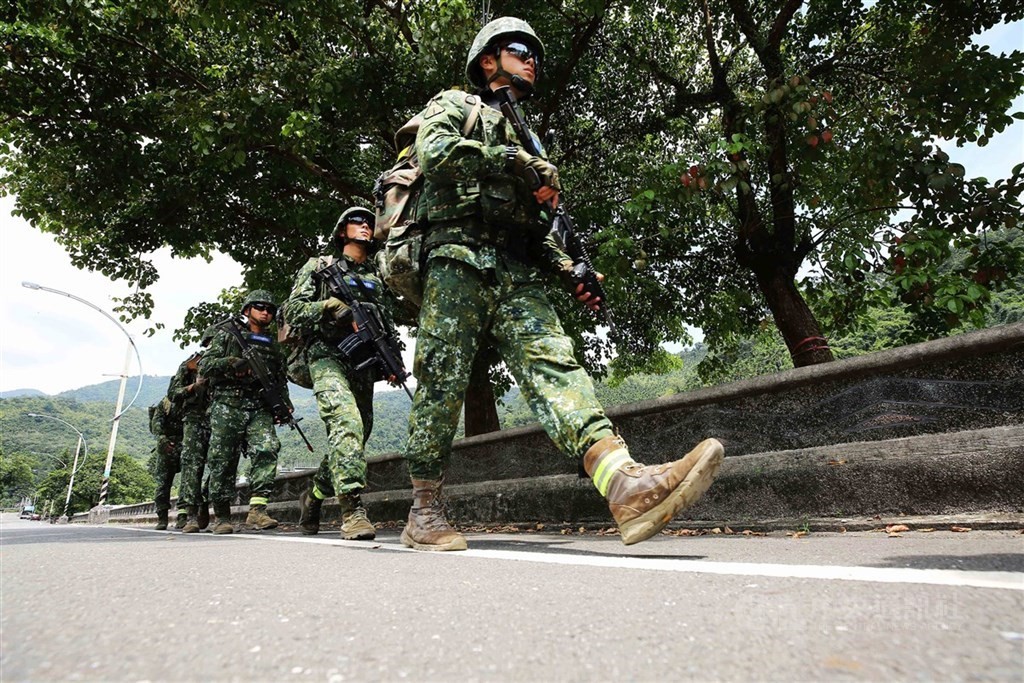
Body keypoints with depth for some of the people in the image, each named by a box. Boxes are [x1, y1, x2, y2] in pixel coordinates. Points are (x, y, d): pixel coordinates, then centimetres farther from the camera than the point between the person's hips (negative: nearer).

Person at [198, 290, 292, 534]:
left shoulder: (273, 345, 21)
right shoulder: (227, 333, 10)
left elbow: (281, 380, 24)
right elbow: (204, 366, 2)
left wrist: (285, 403, 7)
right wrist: (232, 362, -16)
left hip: (260, 409, 3)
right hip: (228, 405, -2)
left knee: (267, 449, -21)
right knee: (222, 460, -1)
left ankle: (257, 509, -23)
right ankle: (222, 517, 12)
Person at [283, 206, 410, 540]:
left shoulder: (379, 275, 20)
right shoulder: (319, 266, 9)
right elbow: (291, 311, 3)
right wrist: (328, 306, -14)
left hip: (364, 364, 5)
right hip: (328, 357, -5)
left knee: (357, 435, 8)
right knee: (347, 422, -27)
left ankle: (314, 495, 32)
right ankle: (353, 509, -28)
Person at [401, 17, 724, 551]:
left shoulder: (526, 139, 33)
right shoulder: (454, 105, 16)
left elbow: (538, 231, 29)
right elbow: (434, 151, -10)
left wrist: (573, 273, 11)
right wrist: (518, 164, -8)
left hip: (517, 277, 5)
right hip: (458, 262, -4)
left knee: (553, 363, -17)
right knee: (443, 386, -6)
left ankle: (626, 484, -34)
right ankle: (423, 514, 6)